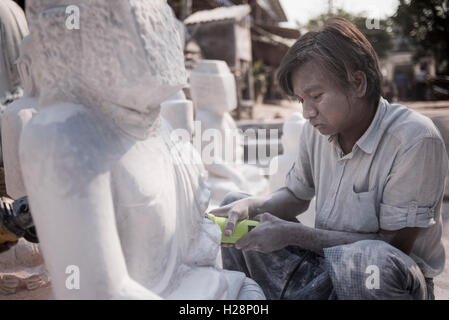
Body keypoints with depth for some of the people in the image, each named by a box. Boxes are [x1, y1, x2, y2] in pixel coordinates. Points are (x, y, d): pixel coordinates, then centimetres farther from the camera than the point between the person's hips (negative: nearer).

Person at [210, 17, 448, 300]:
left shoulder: (415, 139, -23)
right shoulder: (318, 128, -3)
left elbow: (394, 245, -22)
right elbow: (296, 197, 10)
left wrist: (293, 234, -24)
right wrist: (251, 206, -13)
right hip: (327, 259, 6)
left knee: (372, 261, -42)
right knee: (236, 206, 3)